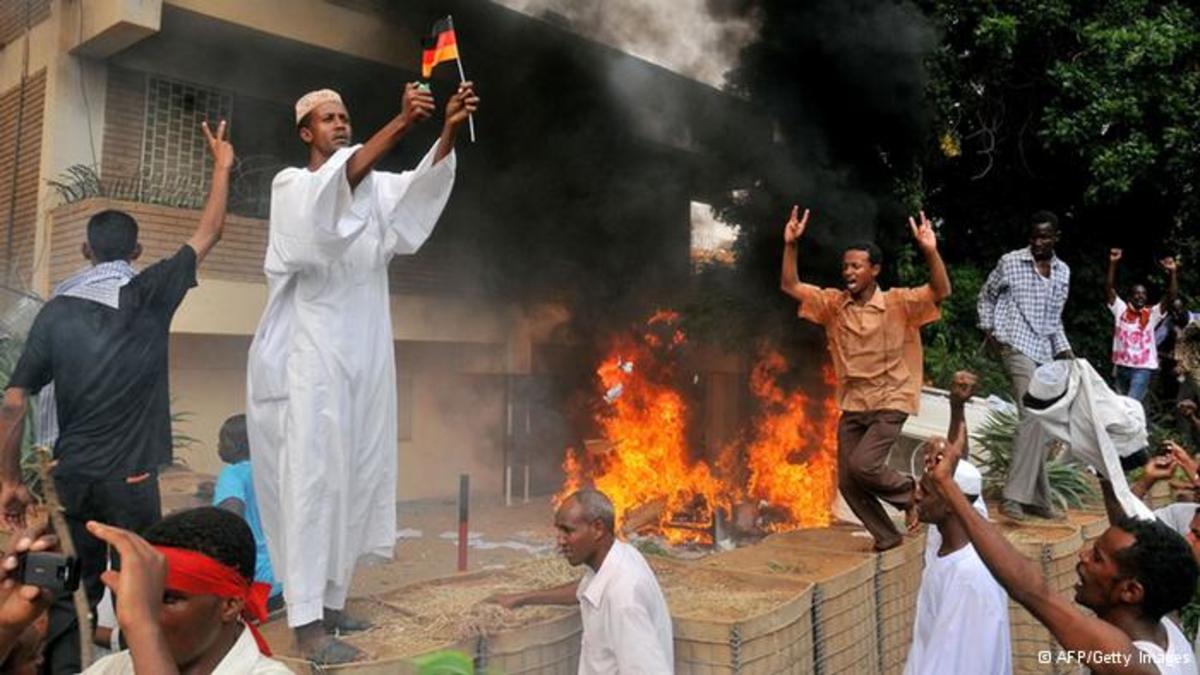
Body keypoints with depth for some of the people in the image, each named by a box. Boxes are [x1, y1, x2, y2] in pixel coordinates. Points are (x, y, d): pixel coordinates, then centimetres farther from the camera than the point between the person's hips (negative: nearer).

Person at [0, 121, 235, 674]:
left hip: (70, 475, 3)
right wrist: (221, 168, 17)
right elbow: (208, 235, 6)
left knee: (70, 594, 12)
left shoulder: (57, 310, 3)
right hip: (130, 477, -3)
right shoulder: (150, 295, -5)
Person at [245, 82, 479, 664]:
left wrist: (449, 129, -23)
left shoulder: (374, 186, 15)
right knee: (313, 475, -9)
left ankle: (329, 599, 19)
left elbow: (419, 184, -6)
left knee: (354, 476, 8)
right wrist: (401, 122, -35)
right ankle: (306, 621, -6)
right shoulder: (291, 185, 0)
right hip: (313, 350, -5)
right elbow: (341, 181, -23)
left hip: (363, 350, 6)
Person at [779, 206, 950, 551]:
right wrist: (791, 245, -14)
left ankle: (909, 492, 11)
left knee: (862, 465, -21)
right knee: (848, 482, 5)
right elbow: (789, 285, -2)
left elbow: (941, 291, -20)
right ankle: (887, 536, 27)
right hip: (852, 405, 5)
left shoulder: (898, 303, -8)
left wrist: (930, 251, -34)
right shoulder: (833, 303, 1)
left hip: (889, 404, -5)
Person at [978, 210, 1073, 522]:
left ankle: (1035, 499, 17)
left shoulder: (1063, 272, 13)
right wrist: (988, 330, -5)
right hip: (1016, 346, -6)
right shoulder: (1010, 262, -3)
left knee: (1039, 421, 9)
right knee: (1033, 416, -19)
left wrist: (1064, 349, 8)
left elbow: (1054, 319, 20)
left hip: (1045, 352, 7)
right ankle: (1015, 495, -17)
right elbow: (985, 297, 8)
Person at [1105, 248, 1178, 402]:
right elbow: (1109, 288, -4)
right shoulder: (1121, 309, 4)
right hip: (1121, 366, 3)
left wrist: (1172, 272, -20)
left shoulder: (1152, 314, 2)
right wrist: (1113, 263, -13)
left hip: (1143, 368, -3)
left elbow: (1171, 296, -10)